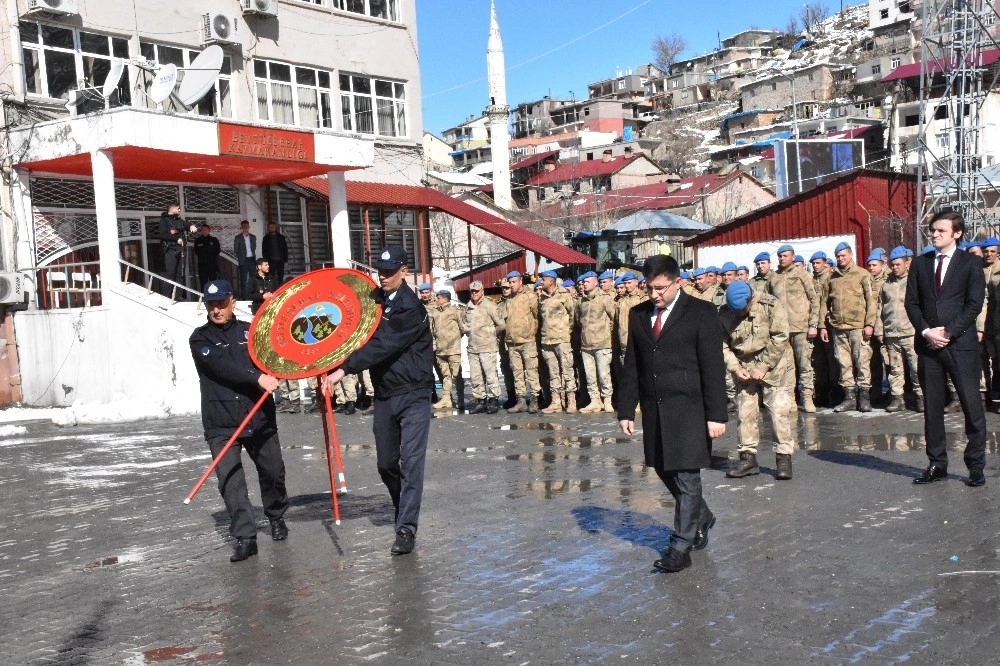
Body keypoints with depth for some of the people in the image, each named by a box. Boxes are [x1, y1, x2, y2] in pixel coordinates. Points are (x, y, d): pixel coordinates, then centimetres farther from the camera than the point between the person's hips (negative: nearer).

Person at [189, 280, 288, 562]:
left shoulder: (250, 330, 10)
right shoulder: (200, 338, 2)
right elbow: (221, 366, -15)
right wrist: (257, 378, -25)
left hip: (259, 416, 2)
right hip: (220, 422, -2)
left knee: (272, 470, 9)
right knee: (230, 479, -9)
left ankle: (277, 517, 35)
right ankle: (245, 537, -3)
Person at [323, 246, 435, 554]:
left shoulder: (411, 308, -16)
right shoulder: (374, 300, 7)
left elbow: (383, 344, -25)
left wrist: (344, 369, -30)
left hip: (413, 394, -7)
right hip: (384, 395, 7)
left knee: (410, 460, -10)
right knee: (386, 463, 13)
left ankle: (406, 528, -8)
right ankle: (404, 509, 34)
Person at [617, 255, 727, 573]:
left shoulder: (701, 313, -5)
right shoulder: (638, 314, 10)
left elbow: (713, 367, -7)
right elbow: (630, 366, 12)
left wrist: (716, 415, -12)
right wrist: (626, 410, 7)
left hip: (689, 407, -5)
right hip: (654, 408, 6)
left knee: (686, 475, -4)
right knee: (663, 469, 14)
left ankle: (681, 546, 4)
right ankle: (701, 518, 38)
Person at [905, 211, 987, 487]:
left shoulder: (971, 263, 3)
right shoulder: (920, 263, 13)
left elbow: (974, 304, -4)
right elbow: (911, 302, 9)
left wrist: (949, 332, -12)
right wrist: (926, 331, -6)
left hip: (961, 343, -3)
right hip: (928, 344, 3)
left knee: (972, 405, -2)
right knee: (932, 407, 6)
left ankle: (976, 466, 6)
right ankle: (937, 465, 13)